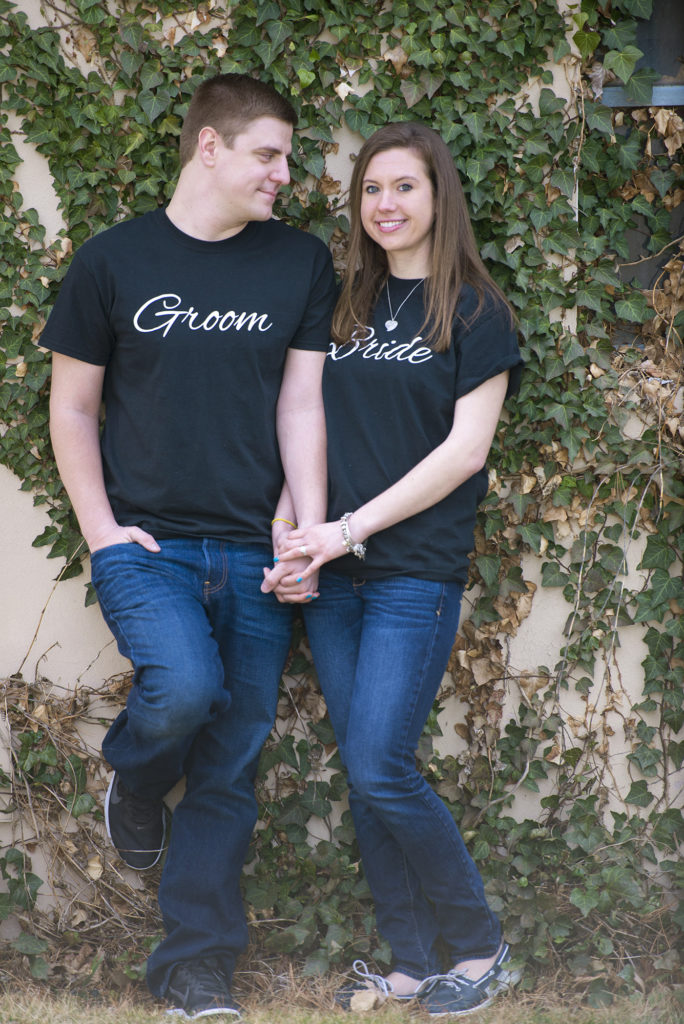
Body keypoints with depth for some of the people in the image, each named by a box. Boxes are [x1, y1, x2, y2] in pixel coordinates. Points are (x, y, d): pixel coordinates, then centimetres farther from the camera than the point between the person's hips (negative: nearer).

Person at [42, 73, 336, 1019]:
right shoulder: (113, 260, 2)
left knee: (231, 762, 3)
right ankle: (134, 780, 9)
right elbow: (73, 407, 7)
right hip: (147, 542, -2)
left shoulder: (302, 264, 7)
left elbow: (301, 403, 5)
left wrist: (312, 533, -4)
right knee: (185, 688, -27)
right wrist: (101, 528, -3)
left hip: (254, 552, 2)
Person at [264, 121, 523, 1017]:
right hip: (331, 576, 5)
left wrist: (353, 527, -14)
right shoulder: (346, 307, 14)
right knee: (364, 779, 5)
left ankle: (482, 948, 6)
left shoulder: (475, 314, -1)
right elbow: (311, 428, 15)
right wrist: (295, 529, -2)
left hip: (416, 572, -5)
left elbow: (465, 449, -9)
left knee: (381, 773, -11)